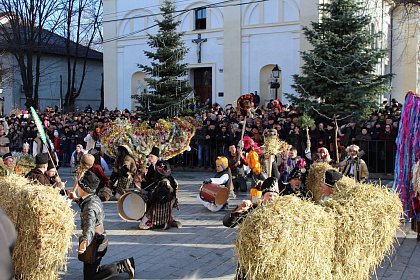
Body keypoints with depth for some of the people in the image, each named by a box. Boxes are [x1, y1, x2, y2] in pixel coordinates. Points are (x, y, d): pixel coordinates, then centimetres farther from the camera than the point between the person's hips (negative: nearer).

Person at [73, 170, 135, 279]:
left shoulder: (90, 207, -27)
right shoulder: (95, 198, 3)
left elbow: (90, 226, -45)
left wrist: (85, 241, -63)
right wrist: (77, 199, 39)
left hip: (94, 245, -9)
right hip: (100, 241, 9)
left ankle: (123, 266, 0)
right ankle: (124, 265, 17)